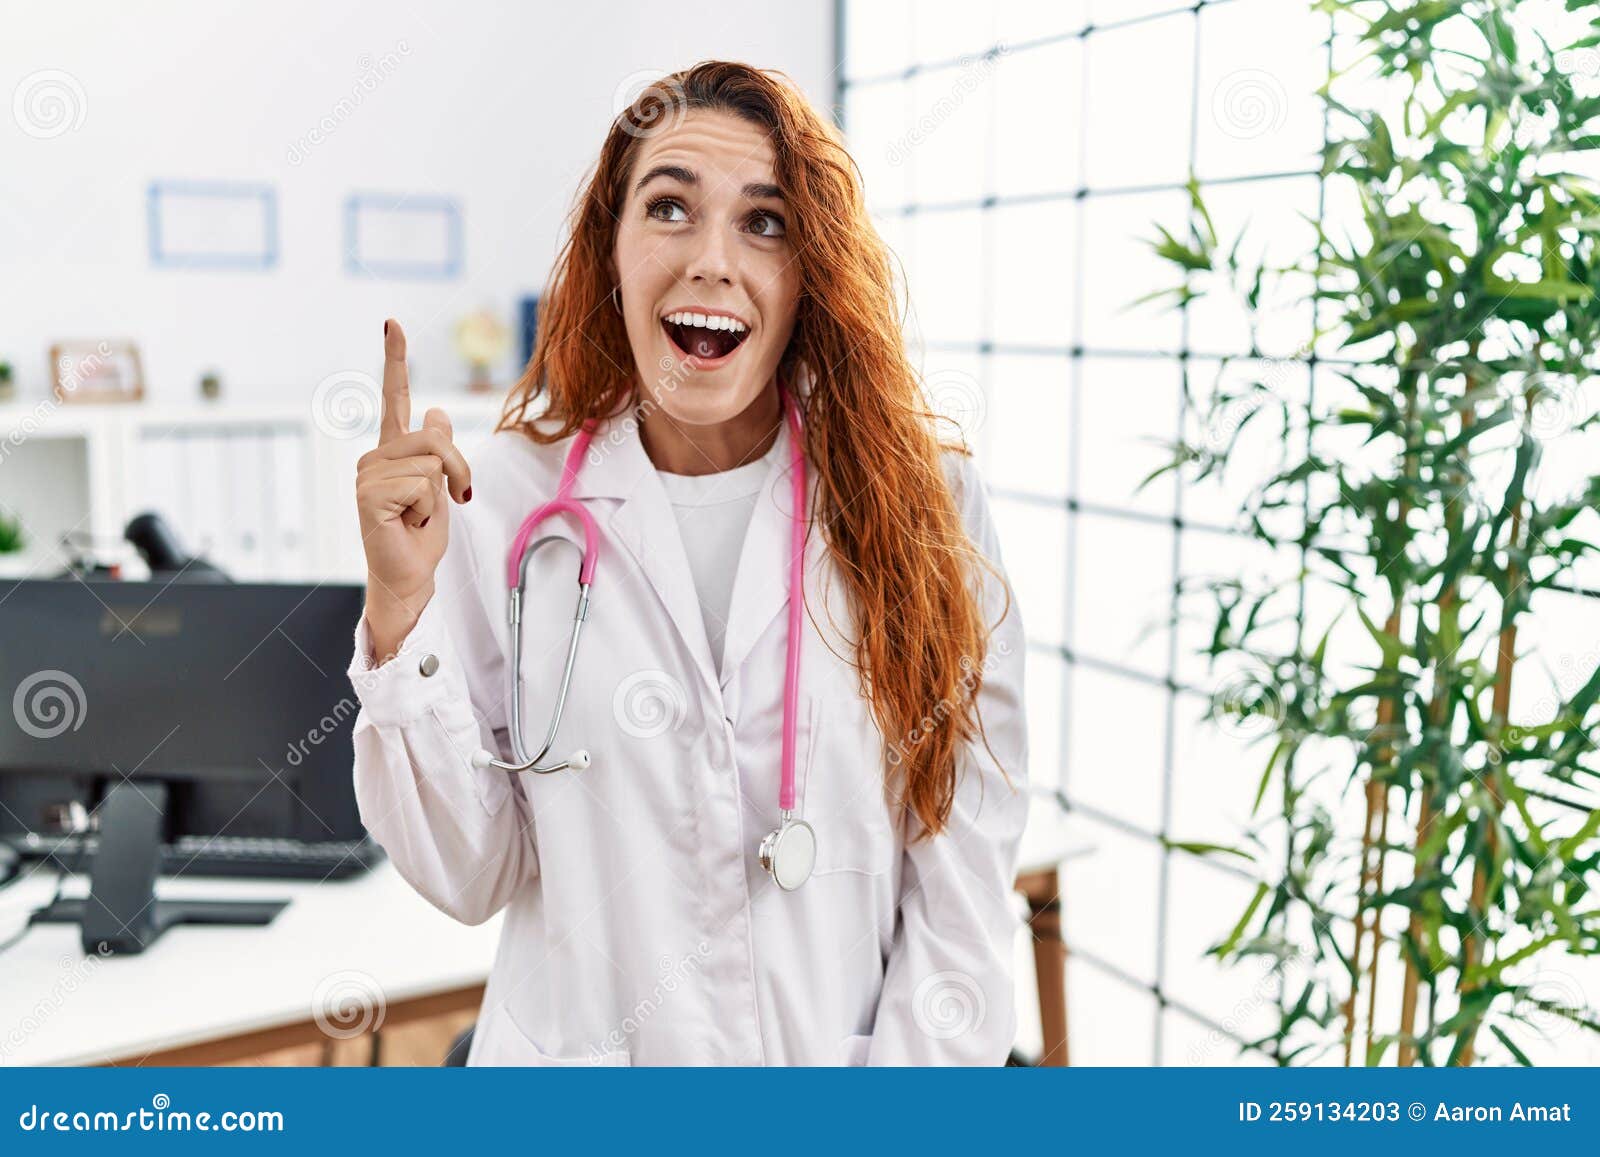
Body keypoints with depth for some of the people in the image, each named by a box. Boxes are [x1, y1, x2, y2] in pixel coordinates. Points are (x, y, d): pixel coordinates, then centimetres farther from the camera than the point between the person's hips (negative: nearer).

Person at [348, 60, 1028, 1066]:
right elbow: (471, 879, -9)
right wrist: (400, 611, -20)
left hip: (847, 1054, 0)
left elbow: (964, 886, -10)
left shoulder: (926, 506, -11)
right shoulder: (505, 499, -10)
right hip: (575, 1045, 1)